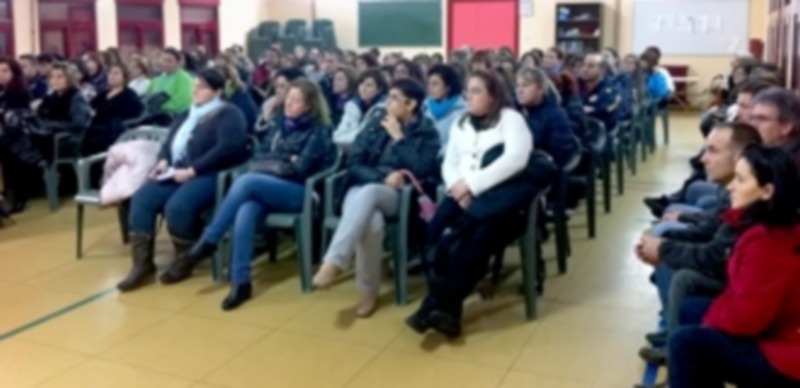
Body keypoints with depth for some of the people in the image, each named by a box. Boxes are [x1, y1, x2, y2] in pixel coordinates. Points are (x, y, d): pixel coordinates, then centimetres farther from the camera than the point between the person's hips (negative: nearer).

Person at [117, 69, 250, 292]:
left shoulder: (228, 114, -3)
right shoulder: (188, 115, 25)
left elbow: (228, 148, -18)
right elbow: (169, 142, 24)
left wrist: (192, 170, -21)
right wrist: (164, 161, -1)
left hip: (210, 175, -8)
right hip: (176, 173, 8)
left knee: (177, 206, -33)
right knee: (142, 198, -15)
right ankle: (142, 262, -11)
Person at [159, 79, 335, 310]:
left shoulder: (318, 132, 2)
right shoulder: (279, 125, 21)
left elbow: (300, 168, -9)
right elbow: (259, 157, 16)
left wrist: (271, 165, -1)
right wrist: (282, 162, -2)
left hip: (299, 192, -5)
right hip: (266, 188, 5)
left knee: (247, 181, -32)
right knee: (245, 214, -32)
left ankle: (205, 246, -25)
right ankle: (241, 283, -35)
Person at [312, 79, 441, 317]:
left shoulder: (427, 132, 7)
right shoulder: (375, 125, 15)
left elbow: (422, 170, -8)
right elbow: (353, 164, 7)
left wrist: (398, 137, -5)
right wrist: (383, 177, -10)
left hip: (400, 196, -2)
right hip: (362, 189, 2)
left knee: (369, 192, -39)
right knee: (371, 222, -36)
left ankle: (333, 262, -45)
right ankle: (369, 291, -21)